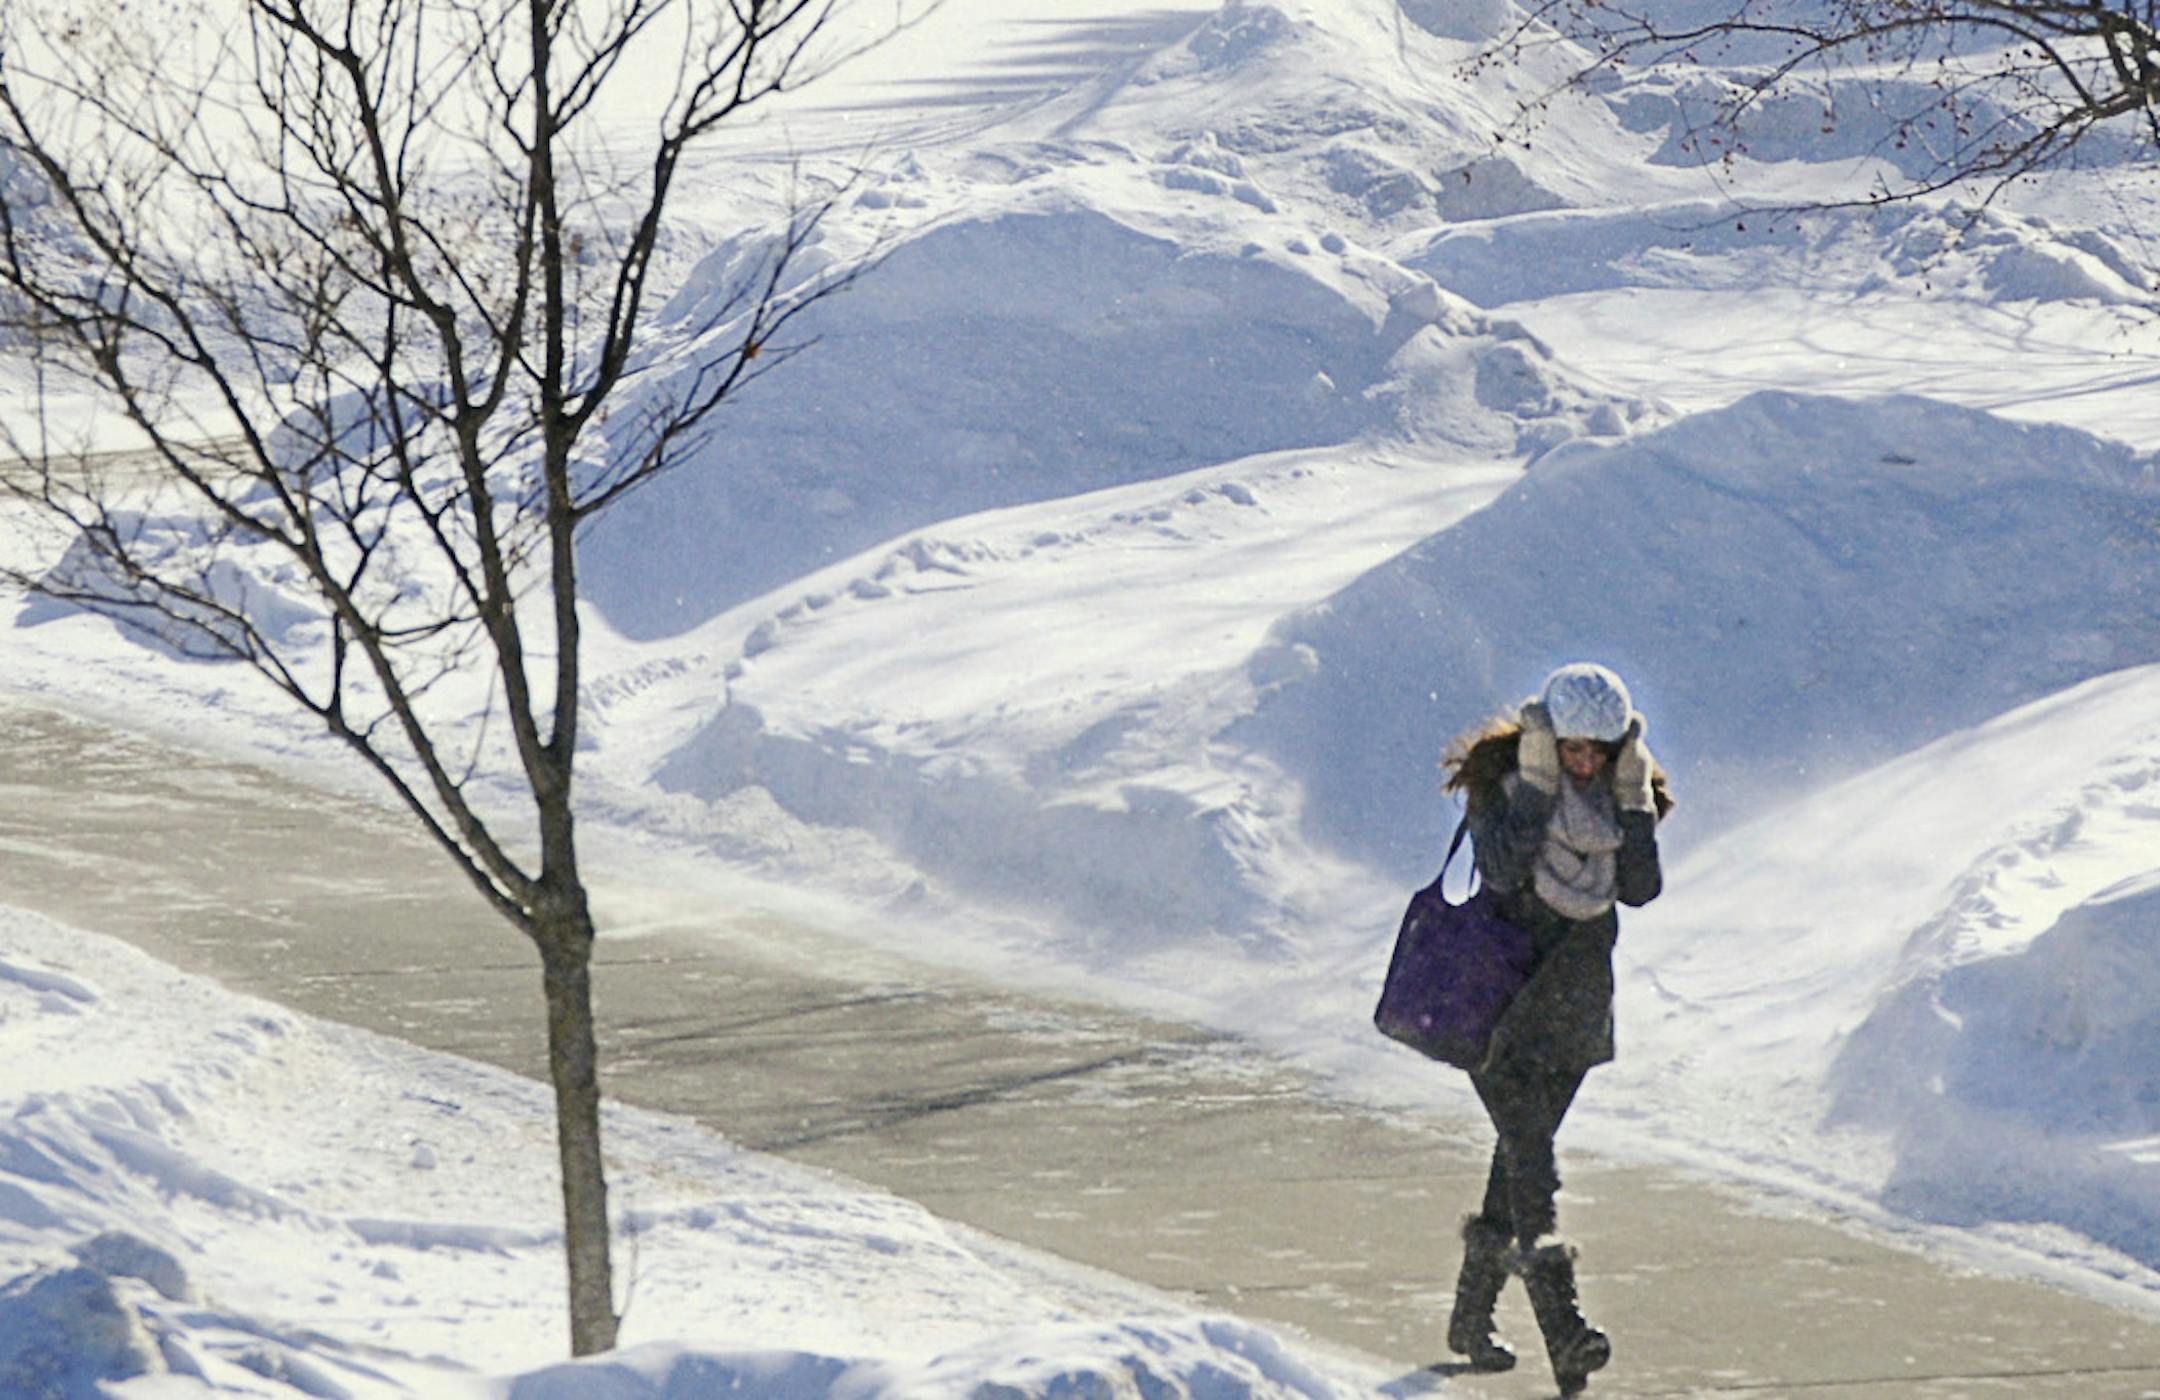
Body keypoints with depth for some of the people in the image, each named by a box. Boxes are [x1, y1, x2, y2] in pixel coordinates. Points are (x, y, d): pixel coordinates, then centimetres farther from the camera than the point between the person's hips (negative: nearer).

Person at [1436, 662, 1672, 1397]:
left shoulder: (1621, 788, 4)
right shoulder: (1501, 779, -10)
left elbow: (1641, 888, -8)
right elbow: (1502, 868, -26)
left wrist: (1632, 799, -15)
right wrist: (1537, 783, -26)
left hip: (1572, 1003, 5)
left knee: (1522, 1153, 13)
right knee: (1530, 1157, -17)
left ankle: (1471, 1315, 27)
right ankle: (1561, 1328, -28)